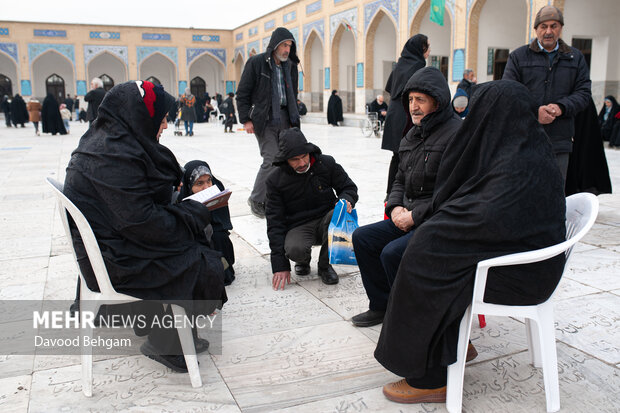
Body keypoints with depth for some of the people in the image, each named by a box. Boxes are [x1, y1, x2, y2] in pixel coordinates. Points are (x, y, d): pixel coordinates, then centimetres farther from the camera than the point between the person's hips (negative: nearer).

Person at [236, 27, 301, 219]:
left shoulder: (290, 66, 13)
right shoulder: (256, 62, -4)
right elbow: (242, 93, -3)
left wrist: (294, 119, 15)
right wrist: (246, 119, -9)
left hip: (284, 120, 6)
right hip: (264, 120, -6)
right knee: (271, 160, -11)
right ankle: (256, 200, 7)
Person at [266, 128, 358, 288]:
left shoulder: (327, 163, -6)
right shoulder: (275, 180, -8)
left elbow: (349, 187, 8)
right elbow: (275, 222, -8)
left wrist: (346, 200, -21)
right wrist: (280, 265, -15)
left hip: (326, 221, 2)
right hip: (298, 227, -1)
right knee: (295, 250, -35)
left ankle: (325, 265, -8)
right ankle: (303, 261, 8)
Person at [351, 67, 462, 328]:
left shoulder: (456, 134, -15)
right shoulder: (412, 135, 14)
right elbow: (400, 180, 21)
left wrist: (415, 216, -19)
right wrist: (396, 207, 0)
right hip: (410, 219, 9)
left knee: (392, 253, -26)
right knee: (362, 238, 2)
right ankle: (382, 306, 15)